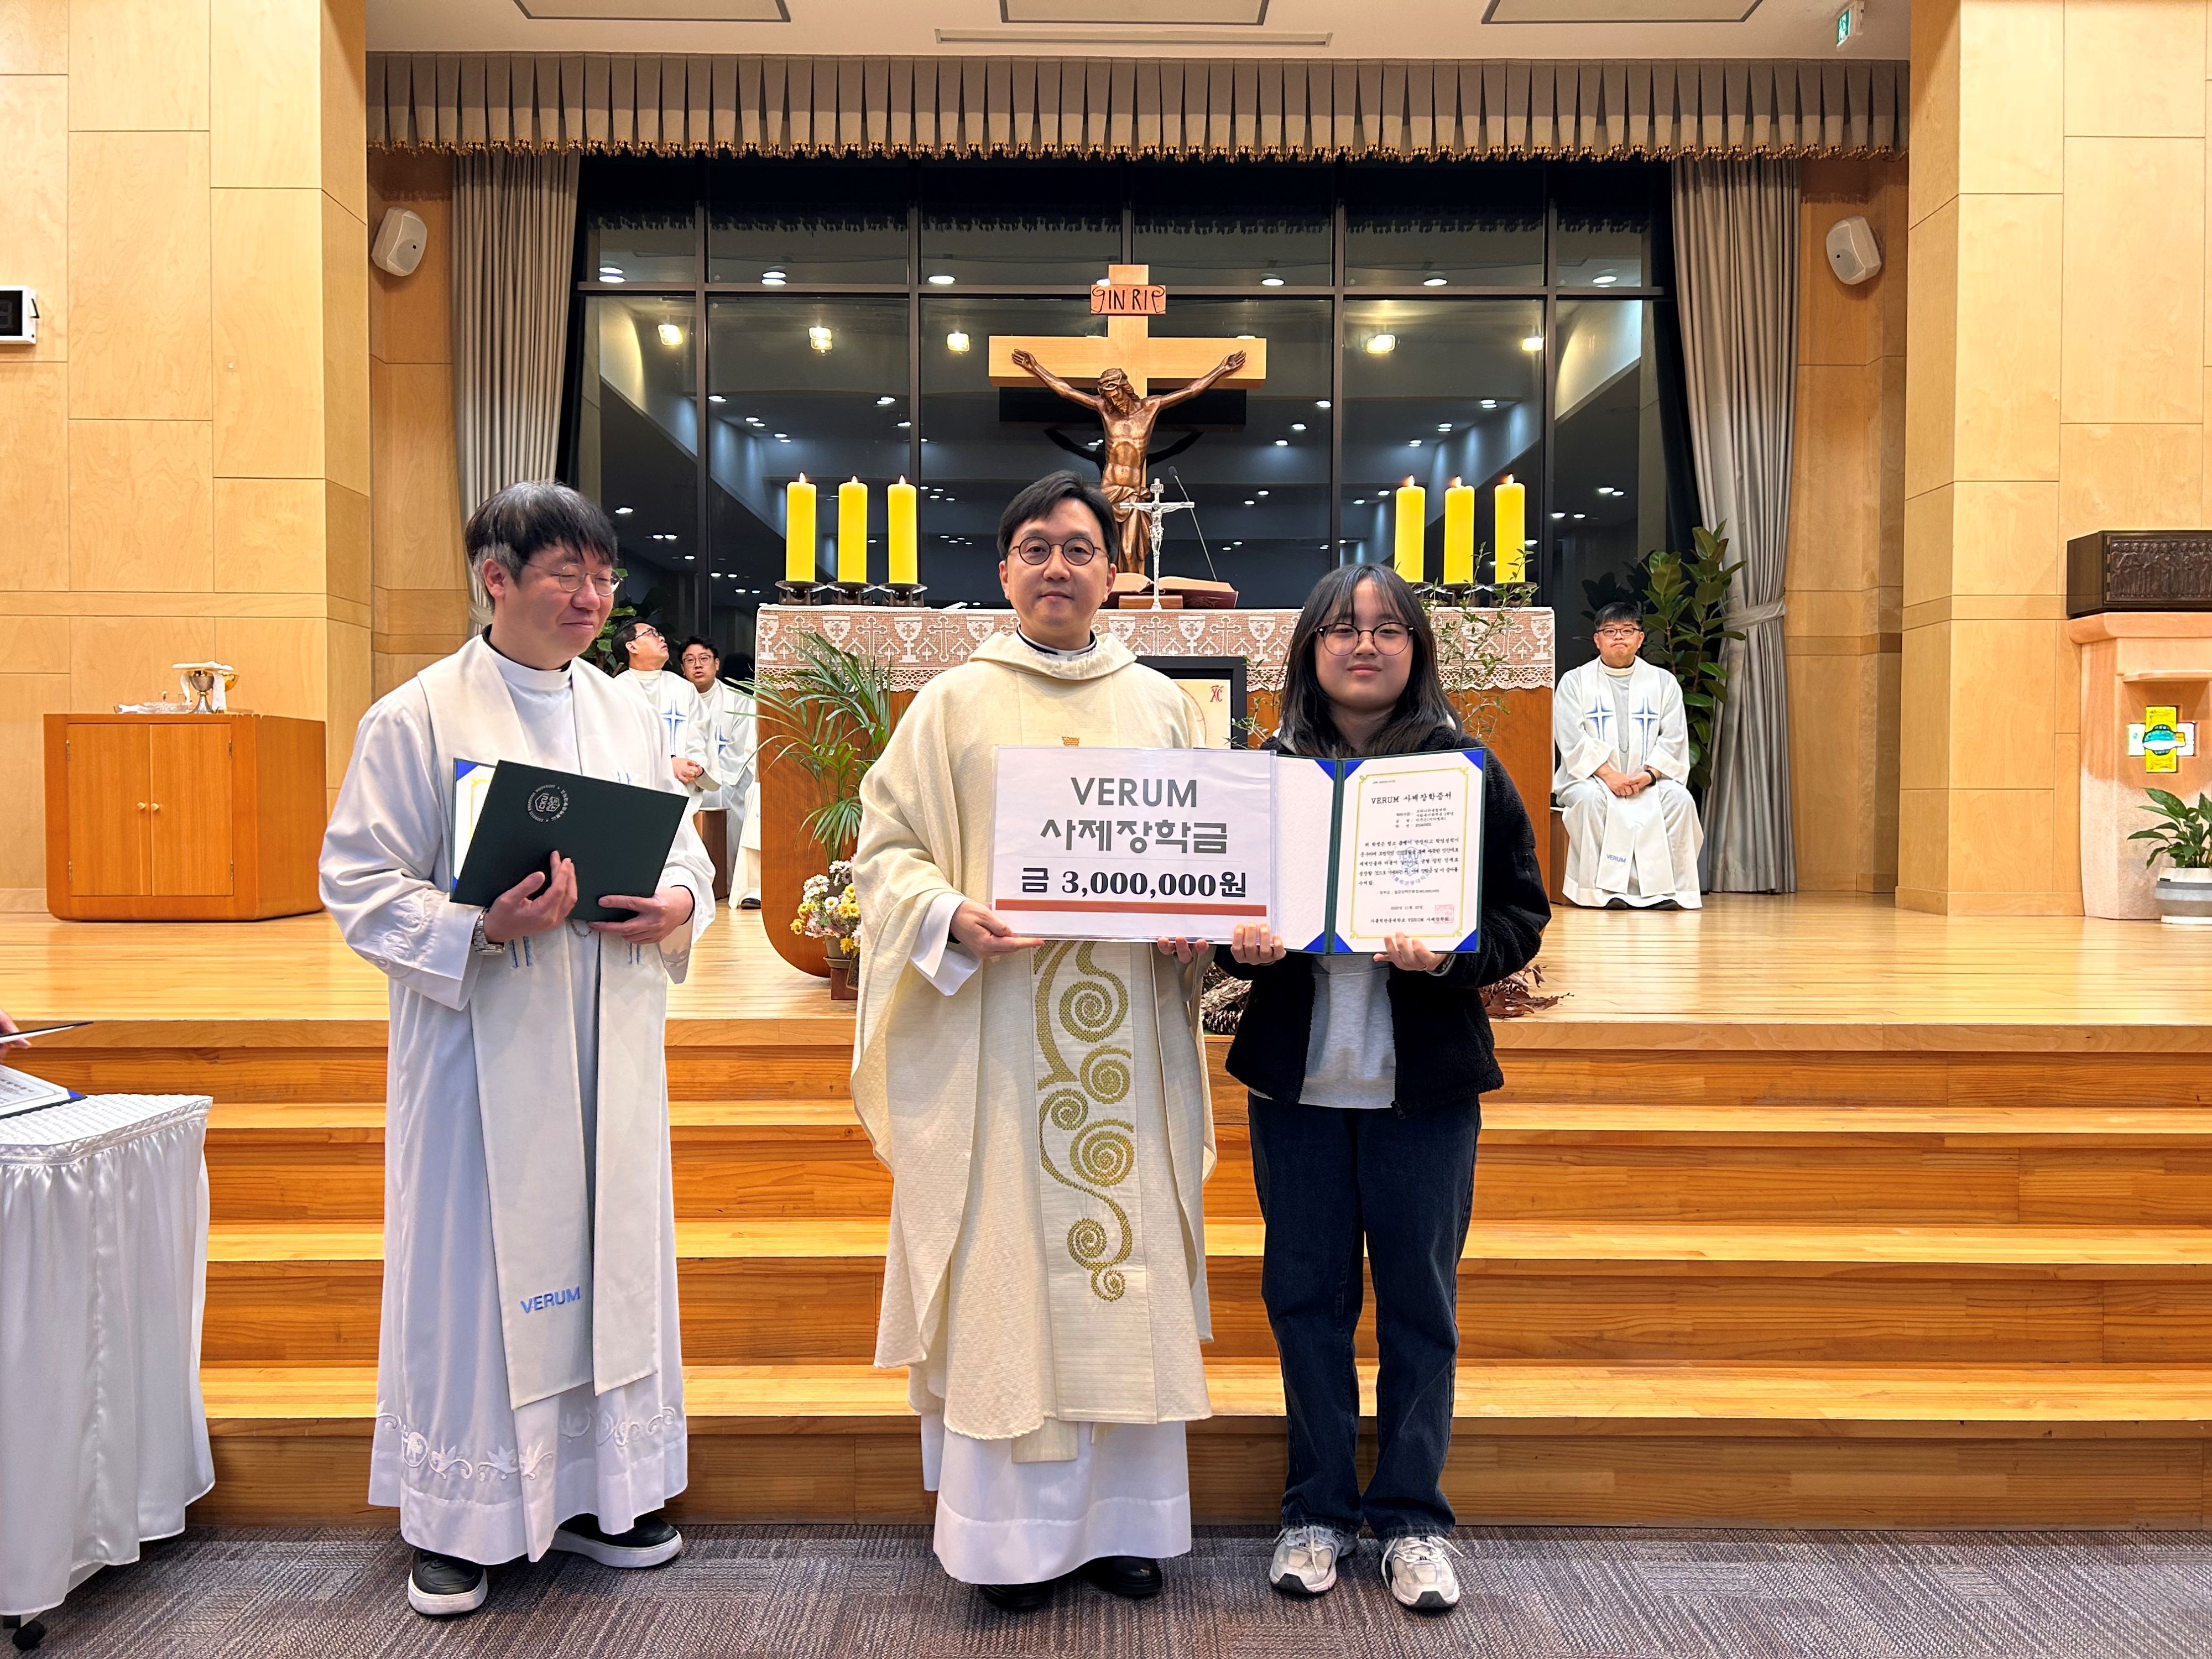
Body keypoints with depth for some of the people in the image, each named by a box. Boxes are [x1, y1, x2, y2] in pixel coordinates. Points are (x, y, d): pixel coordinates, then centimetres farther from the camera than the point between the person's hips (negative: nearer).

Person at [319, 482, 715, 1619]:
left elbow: (684, 848, 14)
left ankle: (597, 1490, 28)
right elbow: (361, 883, -8)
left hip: (608, 1043, 5)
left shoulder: (628, 714, 9)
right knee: (475, 1258, 3)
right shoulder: (418, 717, -6)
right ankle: (457, 1516, 22)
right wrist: (483, 930, -22)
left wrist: (678, 904, -9)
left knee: (610, 1248, 11)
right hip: (482, 1044, -5)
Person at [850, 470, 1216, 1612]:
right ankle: (1016, 1526, 17)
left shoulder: (1158, 703, 10)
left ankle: (1122, 1513, 23)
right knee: (1008, 1265, 2)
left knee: (1129, 1258, 8)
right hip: (997, 1034, -2)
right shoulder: (956, 703, 3)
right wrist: (952, 917, -17)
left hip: (1130, 1035, 3)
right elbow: (886, 846, 1)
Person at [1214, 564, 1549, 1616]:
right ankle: (1318, 1509, 26)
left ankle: (1413, 1516, 24)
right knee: (1305, 1292, 9)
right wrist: (1240, 943, -12)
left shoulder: (1468, 772, 0)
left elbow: (1524, 910, -2)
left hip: (1425, 1082, -1)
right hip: (1296, 1076, 2)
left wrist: (1451, 956, -20)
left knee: (1418, 1297, 8)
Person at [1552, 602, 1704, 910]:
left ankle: (1666, 887, -23)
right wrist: (1608, 775, -19)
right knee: (1592, 798, -35)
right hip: (1590, 777, -2)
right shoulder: (1574, 681, 7)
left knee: (1679, 797, -27)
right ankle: (1606, 888, -31)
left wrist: (1649, 774, -15)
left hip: (1649, 780, 2)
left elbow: (1674, 739, 3)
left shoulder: (1663, 682, 14)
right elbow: (1573, 739, -6)